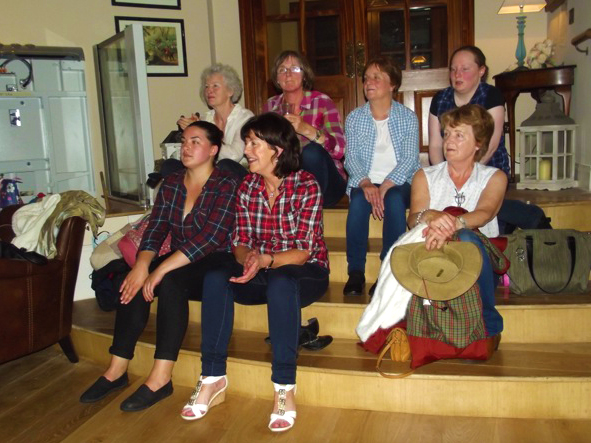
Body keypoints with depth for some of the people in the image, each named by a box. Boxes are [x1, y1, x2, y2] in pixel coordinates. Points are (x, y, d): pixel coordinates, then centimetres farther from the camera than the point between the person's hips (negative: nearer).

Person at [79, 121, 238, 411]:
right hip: (178, 263, 6)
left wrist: (160, 270, -26)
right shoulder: (171, 185, 10)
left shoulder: (226, 185, -10)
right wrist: (142, 264, -20)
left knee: (169, 282, -32)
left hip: (214, 266, -6)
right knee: (135, 281, -20)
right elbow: (155, 230, 1)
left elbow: (210, 238, -21)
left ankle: (161, 377, -26)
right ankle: (117, 369, -12)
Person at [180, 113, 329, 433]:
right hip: (261, 273, 5)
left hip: (305, 272, -4)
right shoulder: (247, 187, 3)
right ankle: (213, 377, -17)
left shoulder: (306, 186, -13)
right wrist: (249, 257, -24)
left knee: (279, 283, -38)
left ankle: (285, 388, -29)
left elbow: (304, 250, -17)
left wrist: (265, 260, -34)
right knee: (215, 277, -23)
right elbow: (240, 242, 0)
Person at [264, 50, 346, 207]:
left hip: (326, 184, -1)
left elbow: (339, 148, -18)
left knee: (312, 151, -32)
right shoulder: (270, 106, 6)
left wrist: (307, 130, -32)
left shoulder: (322, 101, -6)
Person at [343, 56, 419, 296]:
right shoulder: (354, 118, 8)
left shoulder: (408, 117, 3)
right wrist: (365, 184, -22)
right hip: (364, 182, 1)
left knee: (394, 201, -35)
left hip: (398, 182, -1)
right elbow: (351, 158, -2)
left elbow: (410, 159, -8)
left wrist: (385, 186, -23)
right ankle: (355, 272, -22)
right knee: (358, 202, -32)